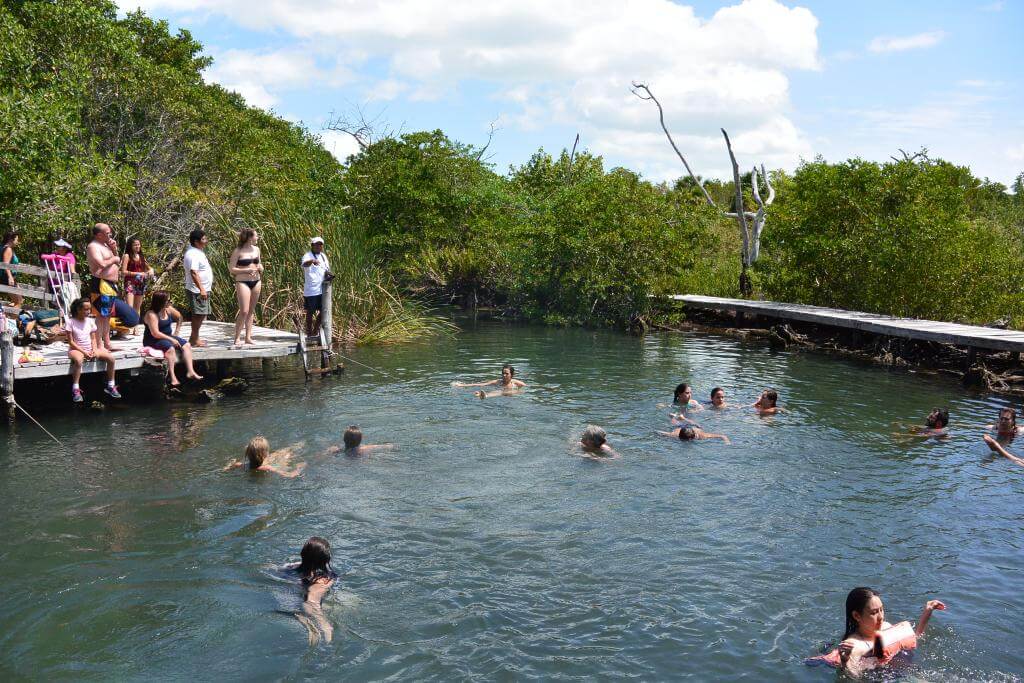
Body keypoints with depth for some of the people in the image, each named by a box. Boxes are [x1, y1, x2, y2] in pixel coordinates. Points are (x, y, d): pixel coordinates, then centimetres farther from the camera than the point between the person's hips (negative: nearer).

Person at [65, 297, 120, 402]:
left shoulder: (90, 321, 7)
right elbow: (71, 342, -10)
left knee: (110, 358, -12)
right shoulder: (71, 322, -8)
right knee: (78, 360, -41)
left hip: (90, 349, 5)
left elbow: (93, 339, 9)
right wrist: (84, 352, -18)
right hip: (76, 349, -5)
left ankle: (110, 386, 1)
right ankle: (75, 390, -32)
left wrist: (94, 350, -10)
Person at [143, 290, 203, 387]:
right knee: (170, 348, -35)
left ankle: (190, 372, -18)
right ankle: (172, 377, -37)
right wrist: (171, 339, -24)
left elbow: (180, 318, 20)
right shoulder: (151, 315, -21)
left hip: (167, 336, 8)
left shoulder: (168, 309, 1)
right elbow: (155, 333, -26)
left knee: (186, 345, -9)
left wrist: (176, 332, 12)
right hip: (152, 340, -8)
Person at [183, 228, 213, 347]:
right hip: (198, 290, -11)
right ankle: (194, 340, 1)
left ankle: (194, 338, 22)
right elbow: (194, 272, -28)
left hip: (203, 289, 11)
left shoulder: (197, 251, 14)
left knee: (201, 314, 15)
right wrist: (201, 289, -30)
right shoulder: (194, 254, -19)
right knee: (199, 314, -6)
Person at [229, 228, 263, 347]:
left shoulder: (256, 249, 9)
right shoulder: (238, 251, -9)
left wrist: (260, 267, 0)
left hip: (256, 282, 6)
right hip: (243, 282, -6)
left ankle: (248, 337, 14)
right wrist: (246, 270, -18)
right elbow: (232, 269, -9)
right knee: (244, 311, -11)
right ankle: (237, 338, -2)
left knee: (251, 311, 9)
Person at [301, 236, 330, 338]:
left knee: (323, 311, 9)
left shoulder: (323, 256, 15)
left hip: (323, 289, 7)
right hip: (311, 290, -7)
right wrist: (312, 261, -49)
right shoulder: (308, 255, -6)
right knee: (310, 312, 1)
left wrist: (328, 274, -1)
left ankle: (315, 331, 23)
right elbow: (304, 264, -28)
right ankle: (309, 334, 9)